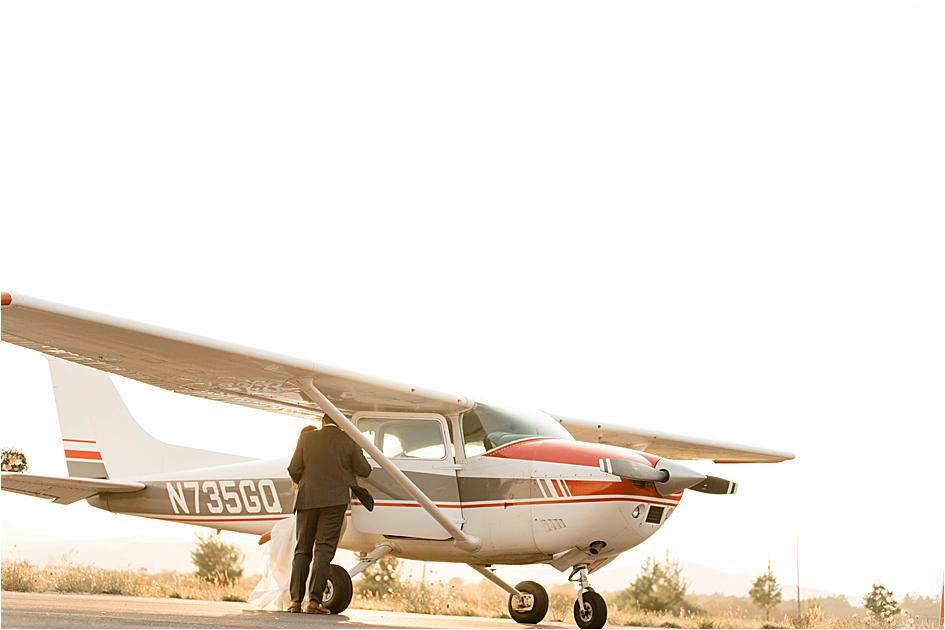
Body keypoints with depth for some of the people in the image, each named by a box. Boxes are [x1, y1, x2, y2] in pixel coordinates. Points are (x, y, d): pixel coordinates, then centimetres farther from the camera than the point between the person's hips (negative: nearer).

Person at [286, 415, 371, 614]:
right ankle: (314, 600, -10)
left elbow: (294, 470, 2)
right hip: (334, 500, -2)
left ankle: (296, 600, 4)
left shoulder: (307, 437, 2)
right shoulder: (349, 441, -2)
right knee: (324, 549, -2)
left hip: (307, 499, 2)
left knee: (302, 550, 9)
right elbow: (364, 470, 4)